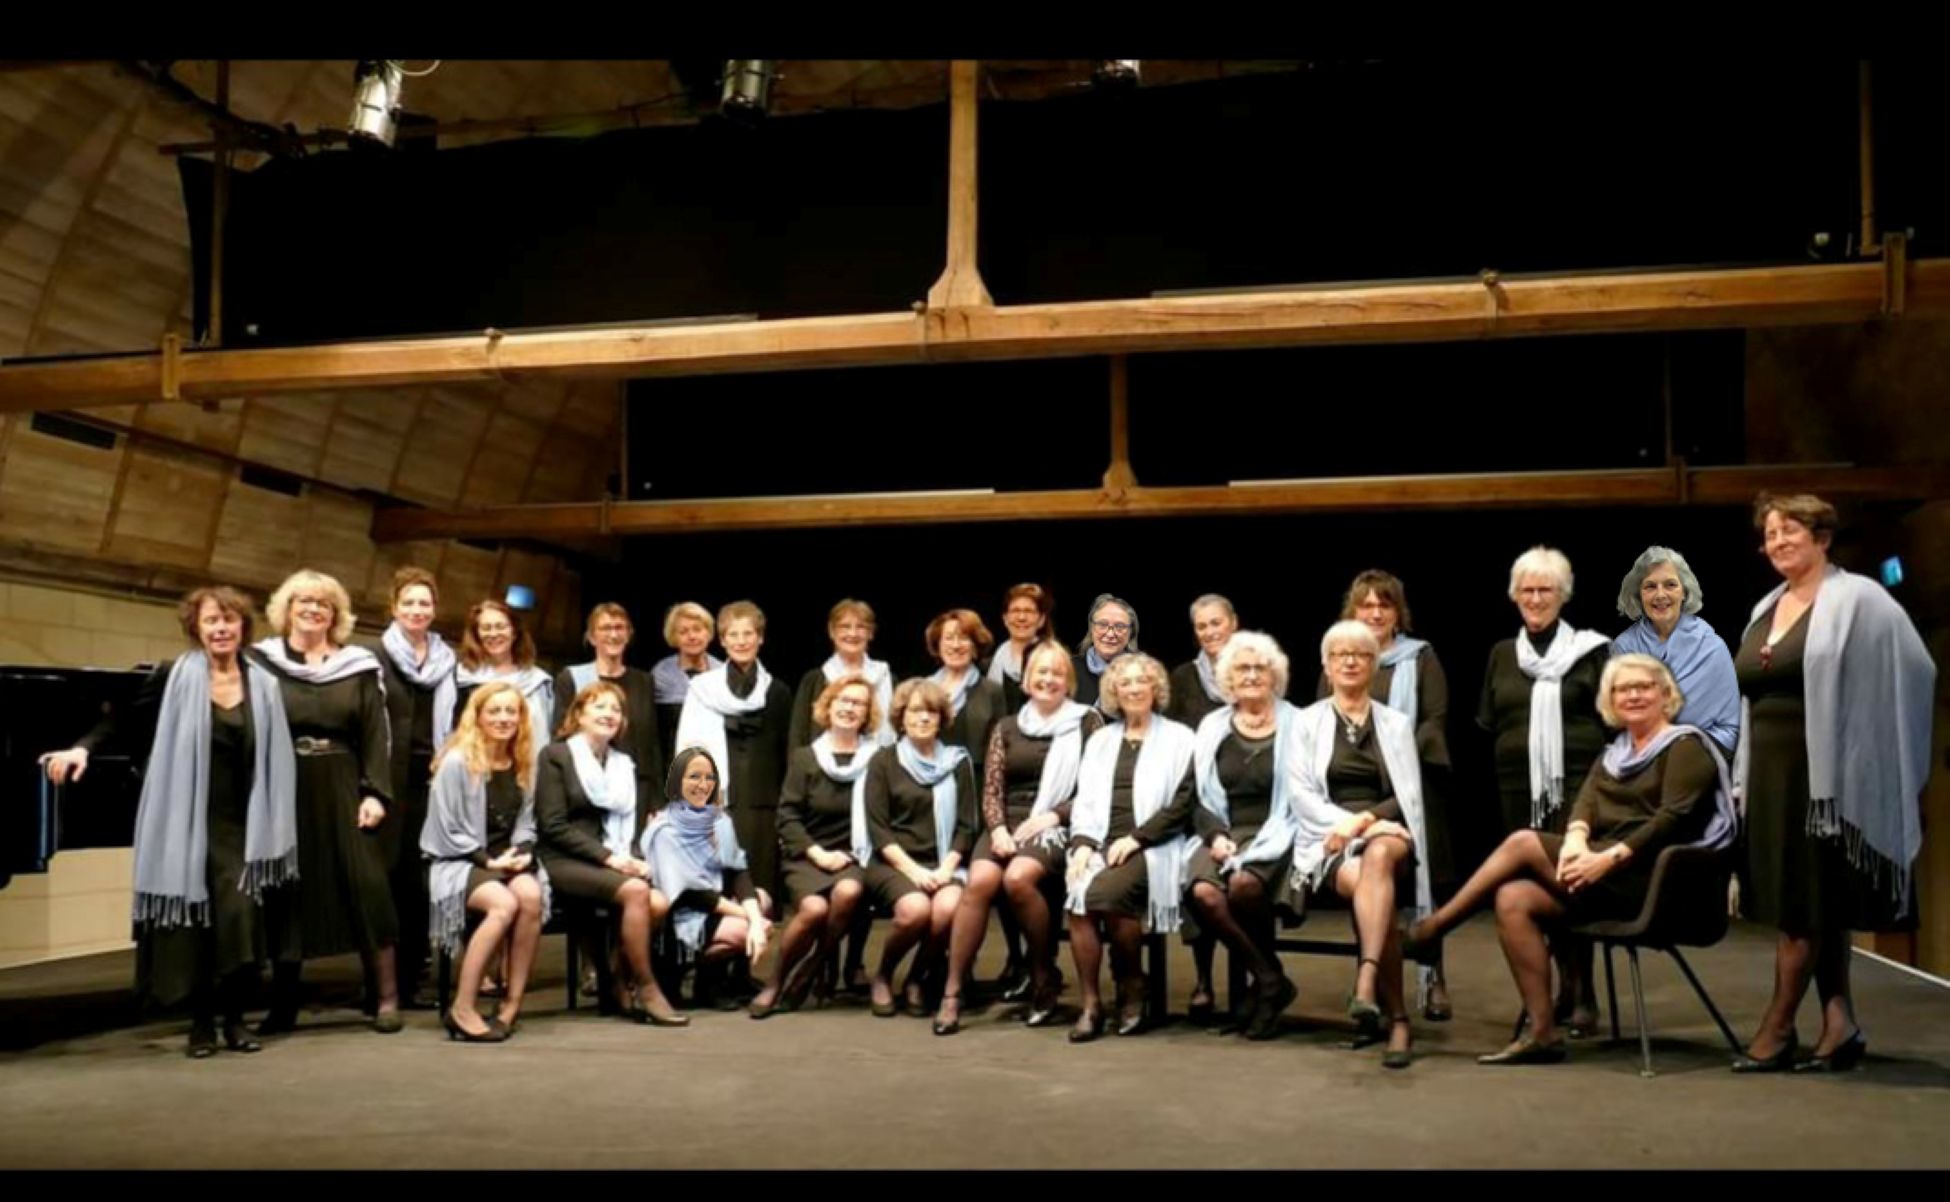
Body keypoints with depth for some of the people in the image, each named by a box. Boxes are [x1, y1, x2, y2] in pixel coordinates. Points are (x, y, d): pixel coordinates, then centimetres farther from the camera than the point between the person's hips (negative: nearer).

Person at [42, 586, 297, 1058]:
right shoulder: (174, 677, 0)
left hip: (238, 824, 1)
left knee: (240, 917, -9)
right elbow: (124, 721, 3)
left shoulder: (263, 686, 4)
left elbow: (274, 764, 4)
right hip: (187, 823, -1)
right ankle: (201, 1023, 15)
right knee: (193, 922, 2)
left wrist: (271, 832, 1)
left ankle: (234, 1019, 7)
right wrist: (83, 748, -17)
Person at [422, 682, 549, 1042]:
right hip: (458, 862, -5)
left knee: (532, 896, -30)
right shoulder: (456, 762, -9)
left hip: (507, 860, 5)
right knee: (505, 904, -34)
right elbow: (447, 832, -8)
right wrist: (487, 860, -15)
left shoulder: (523, 764, 9)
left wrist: (521, 852, -5)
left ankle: (512, 1005, -21)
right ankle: (462, 1009, -24)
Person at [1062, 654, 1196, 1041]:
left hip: (1153, 848, -4)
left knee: (1105, 894, -32)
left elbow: (1183, 803, -3)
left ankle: (1132, 987, -10)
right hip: (1101, 844, 4)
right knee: (1077, 896, -28)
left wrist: (1135, 838, -12)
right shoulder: (1100, 739, 22)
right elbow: (1085, 801, 15)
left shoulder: (1178, 737, 8)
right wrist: (1083, 843, -3)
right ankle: (1091, 1003, -19)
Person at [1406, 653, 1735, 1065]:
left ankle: (1430, 929, -12)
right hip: (1607, 875, 7)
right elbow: (1587, 802, 6)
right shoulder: (1614, 754, 22)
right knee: (1513, 899, -18)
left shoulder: (1686, 747, 0)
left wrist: (1609, 857, -24)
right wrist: (1576, 838, -17)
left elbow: (1673, 819, -14)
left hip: (1649, 878, -7)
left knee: (1523, 844, -21)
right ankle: (1541, 1032, -17)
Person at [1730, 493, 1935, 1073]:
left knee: (1804, 902, -1)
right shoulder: (1766, 610, 14)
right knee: (1811, 904, 9)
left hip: (1825, 773, -7)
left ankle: (1778, 1028, 6)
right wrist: (1746, 779, 12)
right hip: (1770, 773, 7)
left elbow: (1912, 672, -12)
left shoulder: (1858, 601, -7)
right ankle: (1839, 1023, 15)